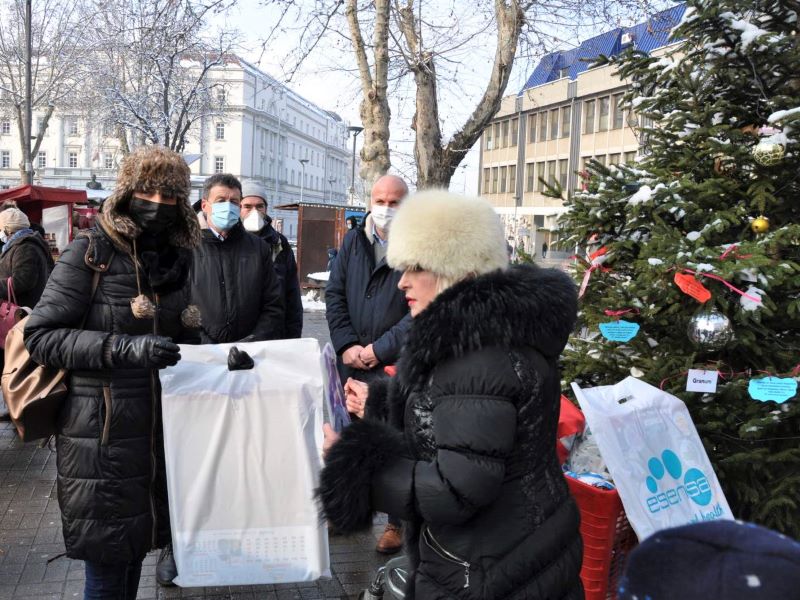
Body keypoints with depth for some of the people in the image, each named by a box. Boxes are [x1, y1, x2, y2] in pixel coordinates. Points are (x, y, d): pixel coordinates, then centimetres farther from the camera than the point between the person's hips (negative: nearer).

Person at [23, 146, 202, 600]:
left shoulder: (178, 258, 7)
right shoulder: (91, 255, -9)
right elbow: (40, 336, -13)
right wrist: (124, 347, -24)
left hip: (160, 429, 5)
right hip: (102, 434, -5)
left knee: (136, 549, 17)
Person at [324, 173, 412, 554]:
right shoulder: (353, 241, 9)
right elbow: (334, 294, 8)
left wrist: (380, 349, -13)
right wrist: (347, 346, -4)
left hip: (397, 366, -5)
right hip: (351, 363, 5)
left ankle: (397, 522, 15)